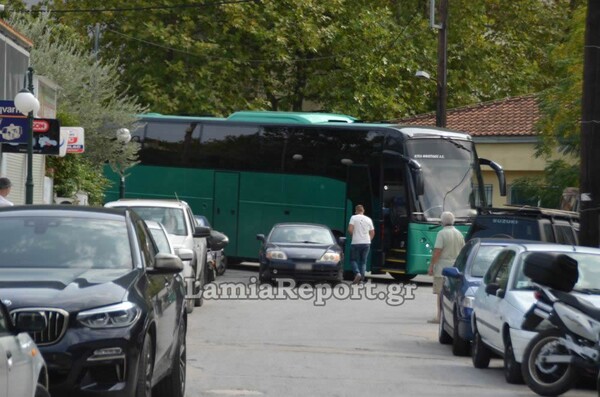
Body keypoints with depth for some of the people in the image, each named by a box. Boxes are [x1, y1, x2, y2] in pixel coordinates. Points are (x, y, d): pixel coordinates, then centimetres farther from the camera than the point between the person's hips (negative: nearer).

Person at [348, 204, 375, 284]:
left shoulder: (353, 218, -5)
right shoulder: (368, 219, 7)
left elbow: (350, 229, -14)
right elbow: (372, 233, 10)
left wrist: (353, 235, 5)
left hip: (356, 243, -3)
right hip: (366, 243, 3)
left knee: (353, 260, 6)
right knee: (363, 261, 11)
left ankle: (357, 273, -17)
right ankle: (362, 277, 2)